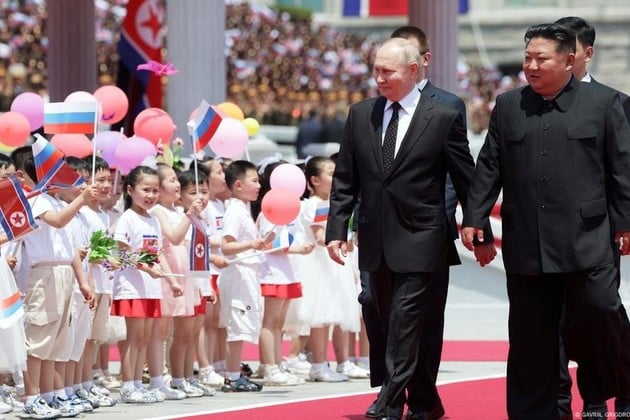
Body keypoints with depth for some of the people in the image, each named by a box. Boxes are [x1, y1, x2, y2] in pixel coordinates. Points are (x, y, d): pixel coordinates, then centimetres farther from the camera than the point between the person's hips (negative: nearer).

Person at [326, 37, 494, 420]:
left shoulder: (444, 118, -5)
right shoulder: (361, 115, 8)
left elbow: (467, 182, 1)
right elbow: (345, 180, 11)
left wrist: (481, 236, 5)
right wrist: (337, 229, 4)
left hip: (419, 244, -5)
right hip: (376, 244, 5)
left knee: (403, 332, -11)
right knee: (394, 329, 11)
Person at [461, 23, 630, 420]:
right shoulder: (508, 106, 11)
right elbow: (489, 168, 12)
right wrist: (474, 218, 5)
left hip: (587, 241, -3)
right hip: (526, 244, 3)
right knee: (530, 336, 4)